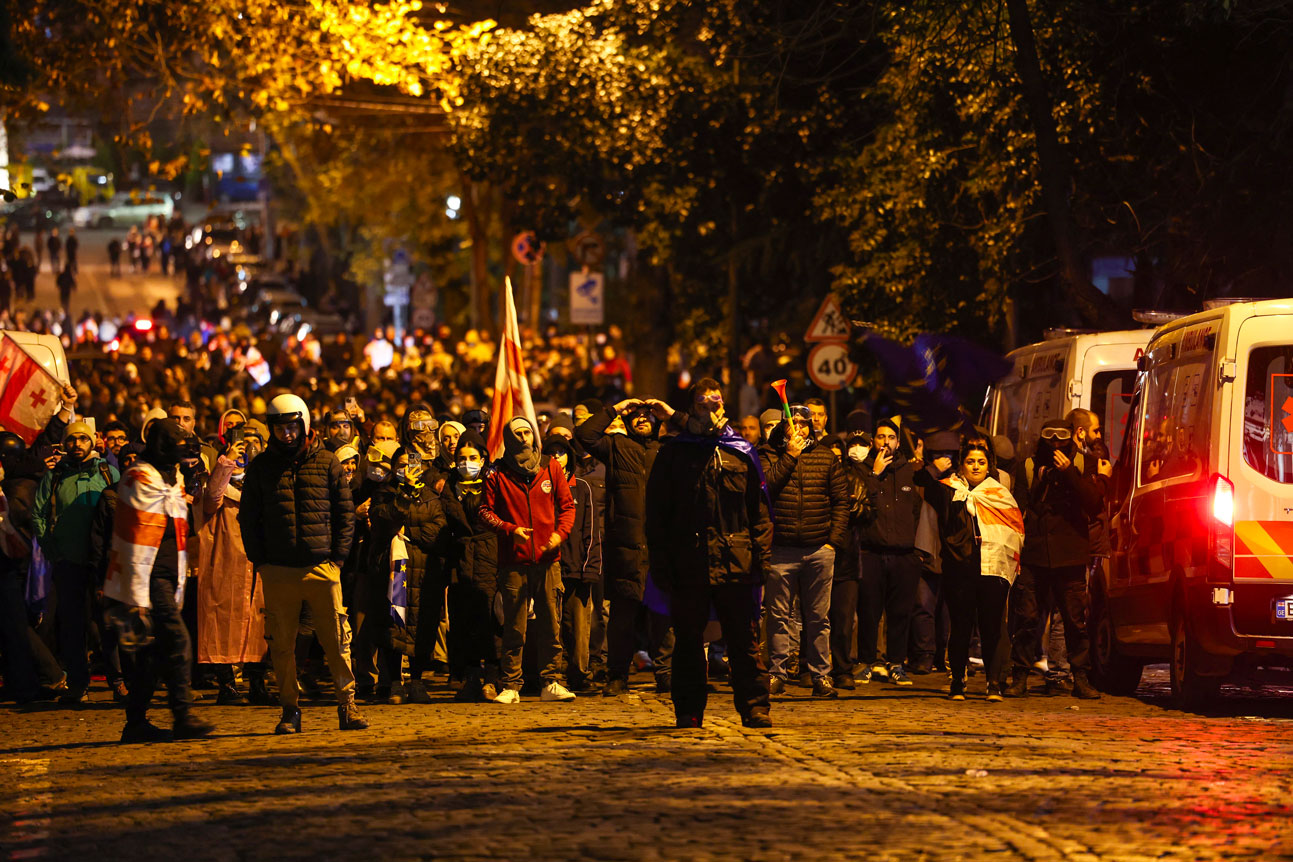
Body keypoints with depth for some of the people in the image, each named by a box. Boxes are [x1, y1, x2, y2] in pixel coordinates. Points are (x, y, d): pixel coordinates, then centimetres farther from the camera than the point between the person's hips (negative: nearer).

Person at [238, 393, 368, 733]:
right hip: (278, 571, 1)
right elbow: (248, 517, 13)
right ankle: (289, 710, 10)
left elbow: (345, 511, 9)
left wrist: (338, 556, 0)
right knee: (282, 644, 3)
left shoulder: (327, 462, 7)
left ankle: (347, 704, 4)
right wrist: (259, 561, 3)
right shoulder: (261, 467, 9)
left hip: (321, 566, -1)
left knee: (336, 640, -3)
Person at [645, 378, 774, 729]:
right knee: (688, 642, 6)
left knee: (745, 641, 0)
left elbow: (760, 511, 10)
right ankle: (688, 710, 13)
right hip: (688, 565, 0)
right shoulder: (673, 454, 6)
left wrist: (761, 556, 0)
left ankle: (755, 708, 4)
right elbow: (656, 513, 5)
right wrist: (661, 564, -3)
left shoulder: (741, 453, 10)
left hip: (736, 564, 0)